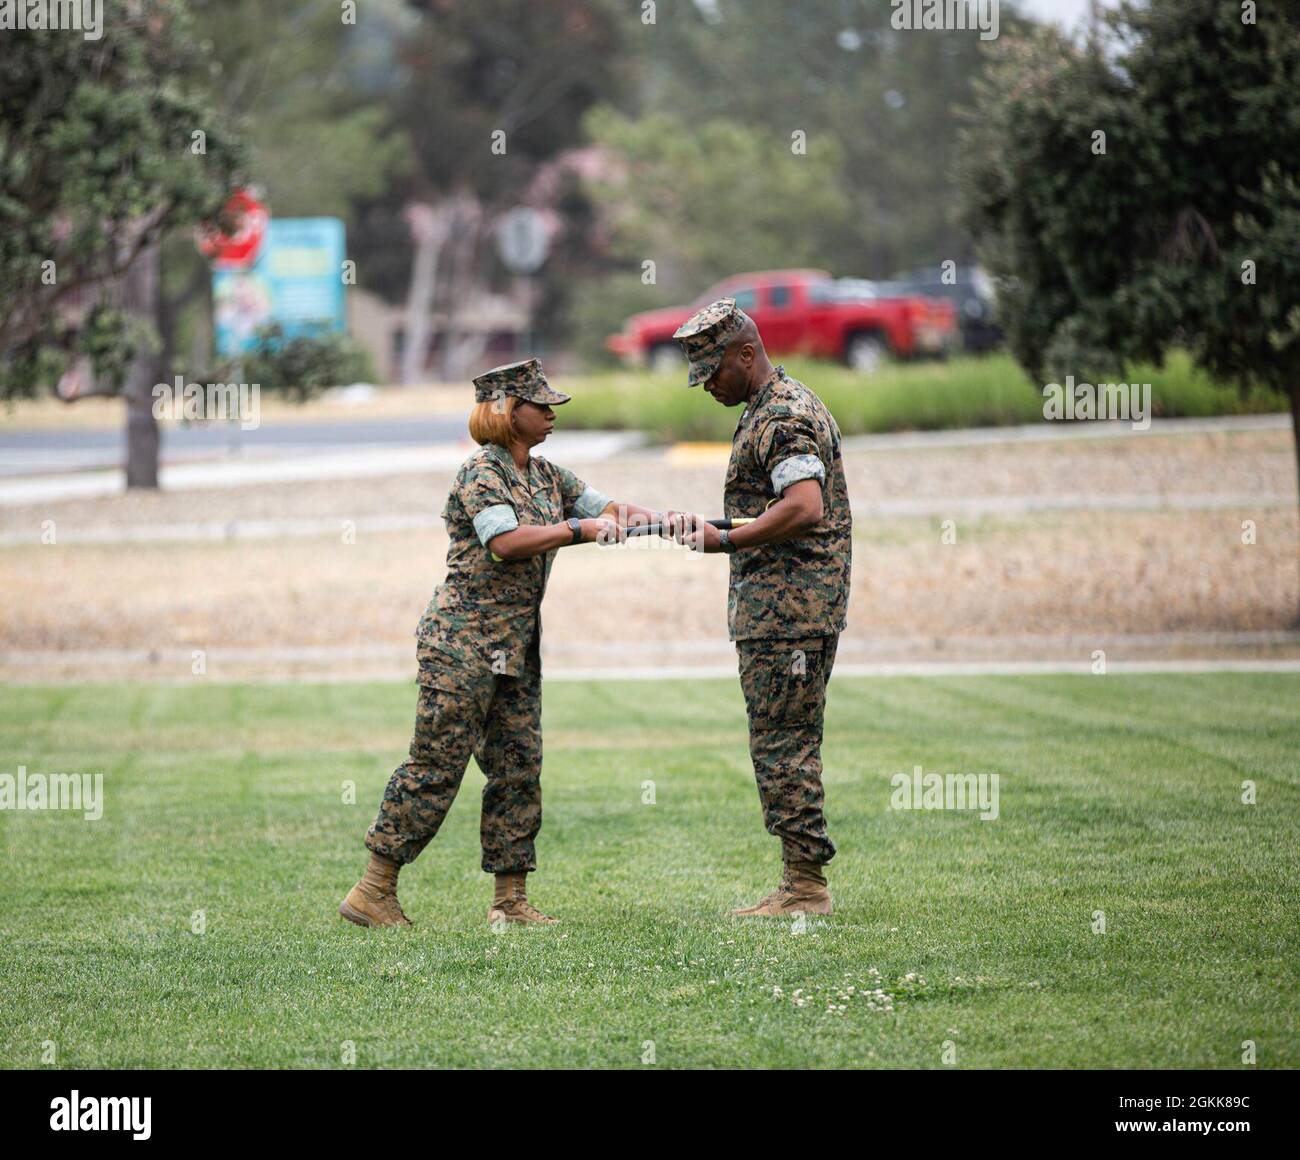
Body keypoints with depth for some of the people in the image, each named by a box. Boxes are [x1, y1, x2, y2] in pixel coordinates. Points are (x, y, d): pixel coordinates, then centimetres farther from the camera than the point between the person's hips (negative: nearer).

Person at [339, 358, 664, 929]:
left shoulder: (546, 475, 15)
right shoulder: (482, 473, -11)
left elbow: (608, 508, 14)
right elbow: (506, 542, -24)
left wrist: (658, 519, -6)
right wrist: (580, 529, -22)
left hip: (516, 646, 9)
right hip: (463, 640, -9)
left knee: (519, 769, 6)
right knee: (437, 765, -8)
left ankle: (511, 900, 10)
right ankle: (373, 890, -3)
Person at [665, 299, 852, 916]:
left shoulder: (781, 417, -14)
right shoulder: (777, 407, 20)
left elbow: (804, 507, -27)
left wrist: (725, 539, -21)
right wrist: (702, 524, 18)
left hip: (786, 608, -11)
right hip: (779, 605, 11)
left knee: (782, 744, -9)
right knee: (787, 746, 11)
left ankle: (805, 885, -9)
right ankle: (801, 886, 13)